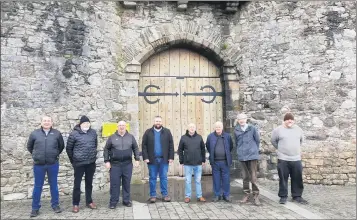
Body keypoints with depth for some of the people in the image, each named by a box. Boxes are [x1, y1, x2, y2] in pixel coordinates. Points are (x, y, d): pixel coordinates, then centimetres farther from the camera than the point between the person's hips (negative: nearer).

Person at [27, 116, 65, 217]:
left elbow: (61, 146, 12)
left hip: (53, 164, 0)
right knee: (37, 186, 9)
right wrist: (36, 155, 13)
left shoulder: (57, 133, 0)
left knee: (54, 185, 10)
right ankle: (35, 208, 21)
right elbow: (29, 146, 14)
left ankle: (55, 205, 23)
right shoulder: (34, 133, 0)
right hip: (38, 165, 0)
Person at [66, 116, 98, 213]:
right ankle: (75, 204, 17)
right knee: (77, 184, 5)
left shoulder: (93, 132, 2)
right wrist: (73, 160, 4)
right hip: (79, 163, -3)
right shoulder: (74, 134, -9)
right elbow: (68, 148, -1)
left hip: (91, 163, 4)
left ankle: (89, 201, 26)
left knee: (89, 183, 14)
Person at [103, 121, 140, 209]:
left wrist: (137, 159, 2)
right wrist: (107, 161, -2)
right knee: (114, 184, 2)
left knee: (127, 183, 8)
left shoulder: (131, 137, 6)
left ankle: (126, 201, 20)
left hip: (127, 164, 1)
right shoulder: (112, 137, 3)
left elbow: (135, 148, 10)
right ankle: (113, 202, 13)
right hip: (115, 164, -1)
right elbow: (106, 149, 5)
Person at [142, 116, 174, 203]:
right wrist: (145, 157, -8)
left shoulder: (167, 132, 4)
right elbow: (144, 145, -1)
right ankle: (153, 195, 17)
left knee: (164, 177, 8)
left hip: (164, 159, 1)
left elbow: (171, 145, 2)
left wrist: (171, 157, -4)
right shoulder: (148, 132, 2)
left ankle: (165, 194, 19)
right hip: (152, 159, 0)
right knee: (152, 178, 7)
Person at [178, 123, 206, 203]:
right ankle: (187, 196, 17)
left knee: (198, 181, 10)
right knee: (188, 181, 6)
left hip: (198, 163, 1)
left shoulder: (199, 137, 5)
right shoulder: (183, 138, 0)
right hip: (187, 163, -1)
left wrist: (203, 160, 6)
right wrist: (181, 161, -1)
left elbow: (203, 149, 10)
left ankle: (199, 196, 20)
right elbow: (180, 150, 3)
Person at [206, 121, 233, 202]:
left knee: (226, 179, 6)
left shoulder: (227, 136, 2)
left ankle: (226, 195, 19)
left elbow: (231, 146, 15)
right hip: (215, 162, 0)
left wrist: (227, 154, 12)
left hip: (225, 161, 0)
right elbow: (207, 146, 16)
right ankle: (217, 195, 18)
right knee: (216, 179, 7)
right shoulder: (210, 136, 1)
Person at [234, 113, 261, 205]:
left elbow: (257, 140, 4)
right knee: (245, 177, 11)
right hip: (242, 156, 3)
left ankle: (256, 196, 8)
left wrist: (254, 150, 9)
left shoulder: (252, 128, -2)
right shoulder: (236, 130, 6)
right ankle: (246, 194, 21)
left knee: (253, 177, -2)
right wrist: (240, 150, 11)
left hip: (252, 155, -3)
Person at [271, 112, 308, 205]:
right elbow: (273, 140, 9)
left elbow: (301, 140, 25)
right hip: (283, 159, -3)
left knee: (297, 179, 8)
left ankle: (297, 196, 22)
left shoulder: (298, 129, 7)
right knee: (283, 179, 3)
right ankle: (283, 196, 15)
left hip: (296, 159, 3)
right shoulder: (278, 130, -4)